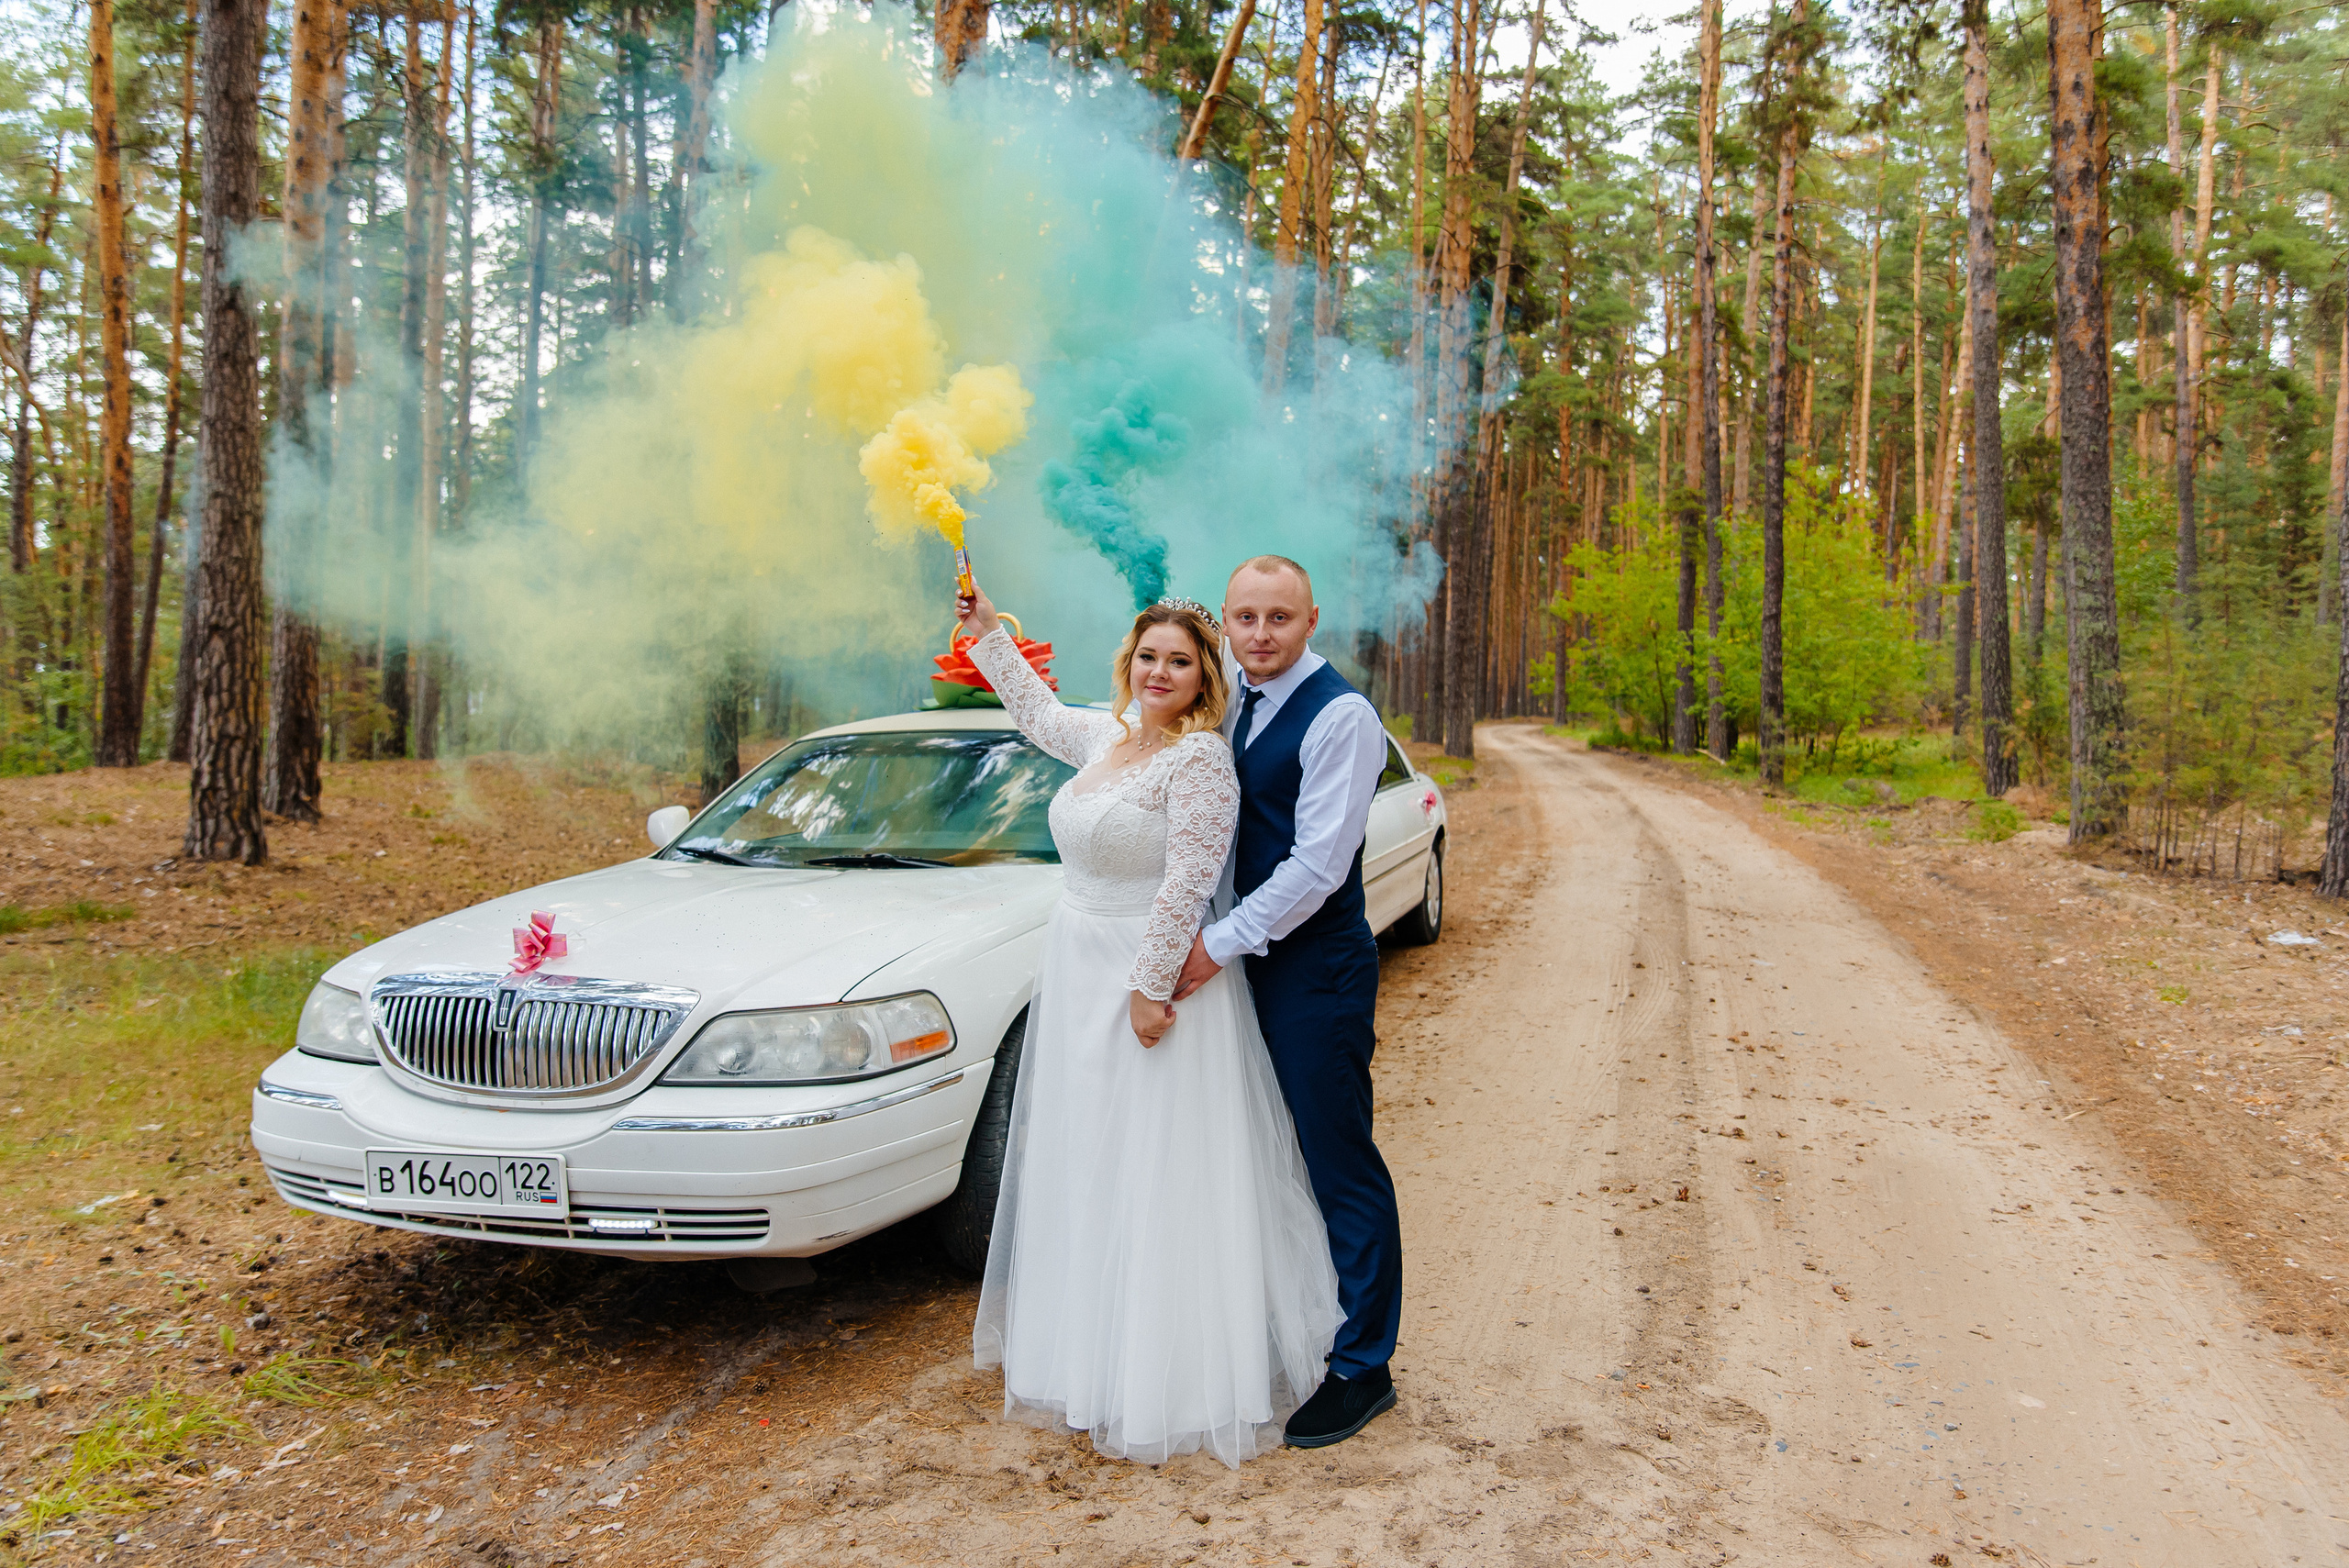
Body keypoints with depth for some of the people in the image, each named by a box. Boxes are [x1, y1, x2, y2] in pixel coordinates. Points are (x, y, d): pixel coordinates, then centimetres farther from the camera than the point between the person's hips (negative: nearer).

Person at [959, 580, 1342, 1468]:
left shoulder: (1199, 757, -17)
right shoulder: (1106, 736, 8)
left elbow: (1188, 883, -21)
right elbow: (1039, 714, 29)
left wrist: (1151, 987, -22)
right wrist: (988, 635, 31)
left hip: (1151, 983, -9)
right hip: (1080, 984, 9)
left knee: (1157, 1182, -1)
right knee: (1087, 1172, 18)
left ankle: (1169, 1386, 13)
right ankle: (1091, 1353, 35)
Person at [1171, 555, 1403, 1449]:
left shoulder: (1340, 716, -17)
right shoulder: (1240, 703, 10)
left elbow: (1319, 866, -21)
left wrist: (1219, 945, -18)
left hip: (1319, 971, -8)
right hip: (1254, 959, 8)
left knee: (1340, 1167, 2)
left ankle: (1361, 1367, 16)